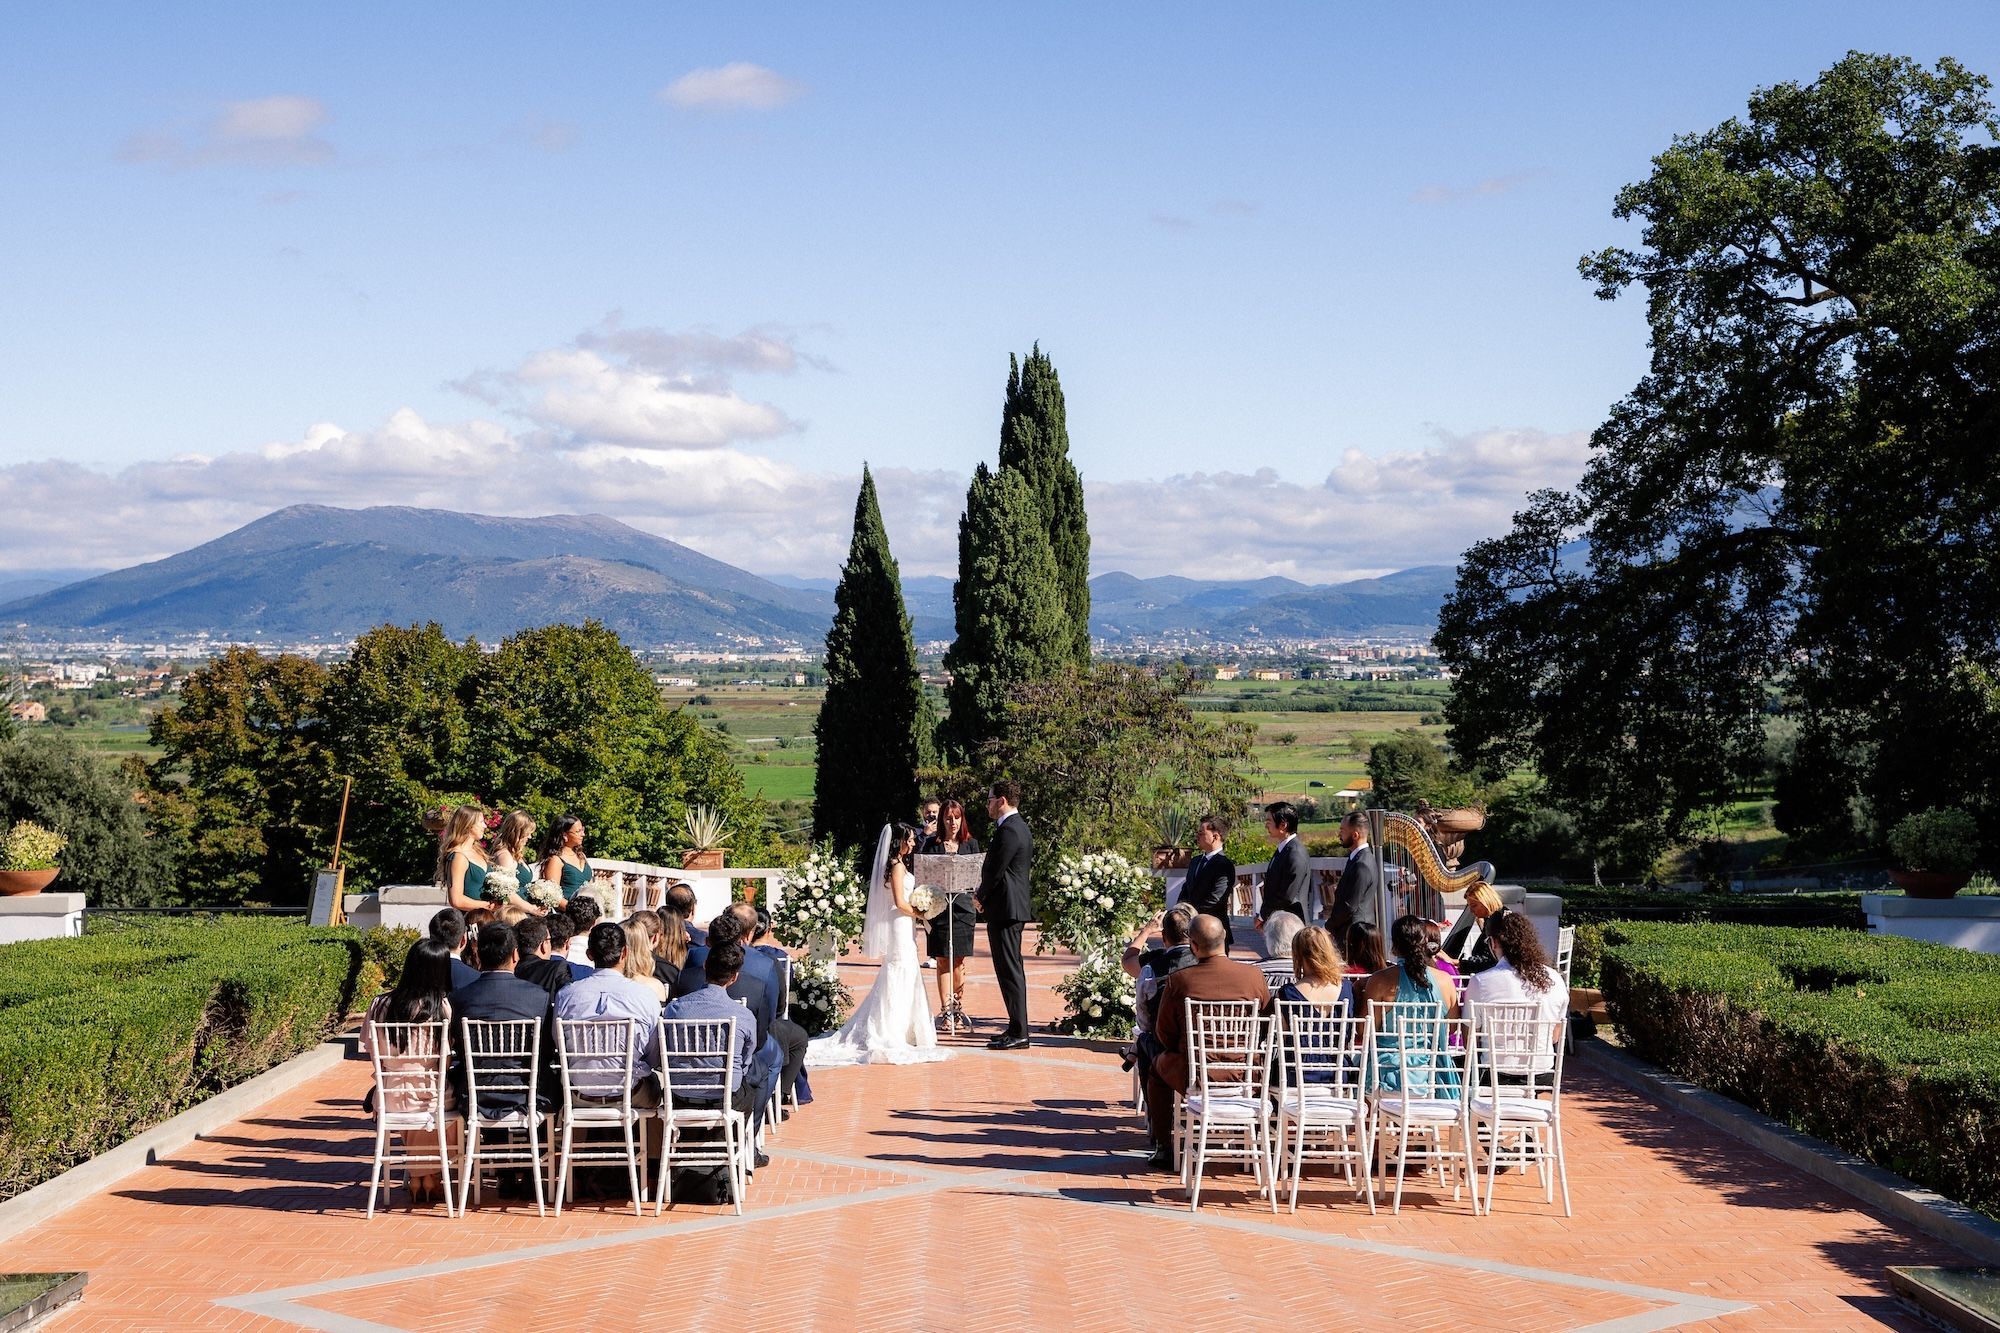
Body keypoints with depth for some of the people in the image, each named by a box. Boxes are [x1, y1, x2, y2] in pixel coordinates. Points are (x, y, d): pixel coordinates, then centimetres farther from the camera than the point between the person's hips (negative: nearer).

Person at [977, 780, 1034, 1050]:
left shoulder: (1009, 830, -18)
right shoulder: (1020, 827, 15)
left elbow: (995, 871, -17)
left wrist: (981, 898, -1)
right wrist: (984, 896, 11)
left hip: (1004, 907, -11)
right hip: (1015, 906, 11)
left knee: (1009, 969, -8)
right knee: (1012, 969, 15)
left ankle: (1018, 1033, -7)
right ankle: (1017, 1028, 20)